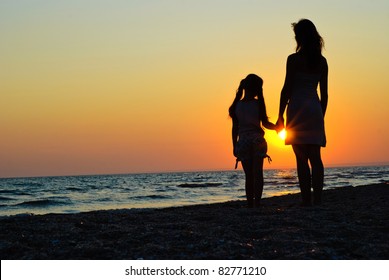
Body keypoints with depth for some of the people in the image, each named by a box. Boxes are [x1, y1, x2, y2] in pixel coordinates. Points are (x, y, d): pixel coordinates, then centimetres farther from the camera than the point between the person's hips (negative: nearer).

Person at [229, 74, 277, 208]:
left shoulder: (237, 105, 4)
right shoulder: (258, 103, -5)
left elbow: (235, 128, 6)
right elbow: (265, 123, -6)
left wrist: (234, 146, 10)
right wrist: (277, 127, 10)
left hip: (243, 143, 3)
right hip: (257, 141, -3)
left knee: (249, 176, 8)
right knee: (258, 173, -3)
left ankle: (250, 204, 7)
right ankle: (257, 202, -12)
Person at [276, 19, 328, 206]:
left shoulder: (294, 59, -4)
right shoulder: (322, 61, 10)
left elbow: (287, 88, -6)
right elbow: (324, 93, 12)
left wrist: (280, 115, -2)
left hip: (298, 108, -4)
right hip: (315, 109, 5)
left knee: (301, 159, -3)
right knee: (315, 158, 5)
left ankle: (306, 200, -5)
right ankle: (317, 199, -1)